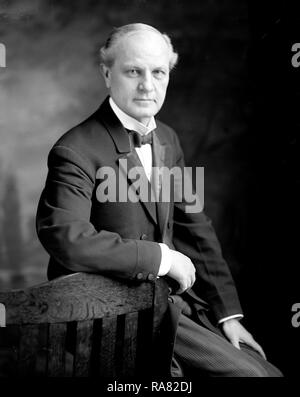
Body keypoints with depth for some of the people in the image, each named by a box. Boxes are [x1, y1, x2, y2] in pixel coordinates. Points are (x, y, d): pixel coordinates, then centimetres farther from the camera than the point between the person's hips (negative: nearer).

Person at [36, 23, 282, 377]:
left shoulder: (167, 139, 8)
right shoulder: (77, 151, -17)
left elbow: (193, 227, 10)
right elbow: (65, 237, -31)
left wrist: (227, 312, 6)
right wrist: (162, 256, -24)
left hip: (175, 295, 7)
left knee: (264, 366, 3)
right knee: (246, 372, -13)